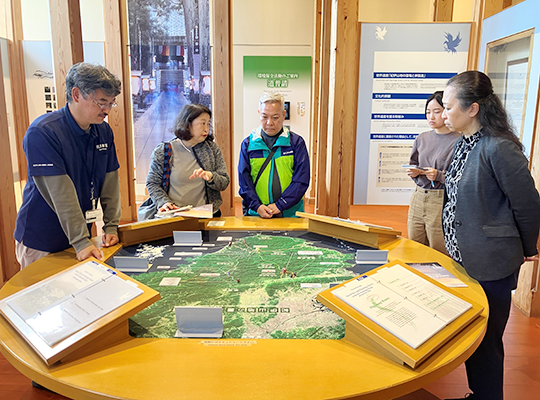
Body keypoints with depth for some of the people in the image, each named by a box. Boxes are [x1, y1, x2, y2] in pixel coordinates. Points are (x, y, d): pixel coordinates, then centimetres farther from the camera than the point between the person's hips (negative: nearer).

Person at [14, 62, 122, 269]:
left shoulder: (104, 131, 0)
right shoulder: (42, 132, -20)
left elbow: (110, 182, 1)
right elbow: (61, 194, -26)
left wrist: (111, 227, -5)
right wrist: (81, 242, -28)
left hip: (82, 236, 6)